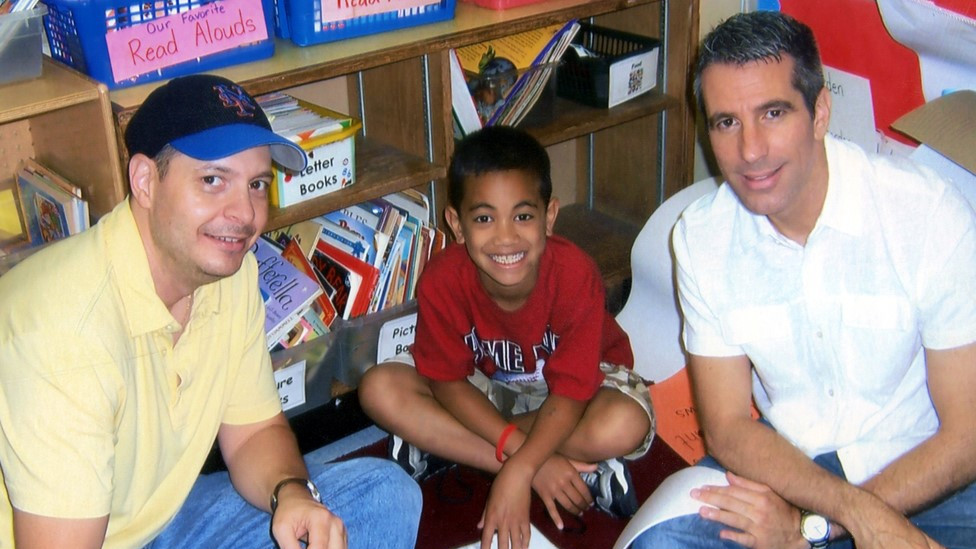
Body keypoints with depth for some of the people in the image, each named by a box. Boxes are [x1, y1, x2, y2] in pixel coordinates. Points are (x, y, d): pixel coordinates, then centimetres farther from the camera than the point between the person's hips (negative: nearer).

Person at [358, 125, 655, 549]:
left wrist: (518, 470, -42)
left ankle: (440, 443, -22)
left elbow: (570, 390, -29)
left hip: (580, 377, -2)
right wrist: (527, 456, -29)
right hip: (486, 389, 3)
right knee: (379, 390, -22)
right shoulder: (442, 280, -26)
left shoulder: (575, 275, -32)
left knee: (625, 425, -36)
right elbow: (448, 381, -19)